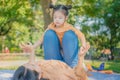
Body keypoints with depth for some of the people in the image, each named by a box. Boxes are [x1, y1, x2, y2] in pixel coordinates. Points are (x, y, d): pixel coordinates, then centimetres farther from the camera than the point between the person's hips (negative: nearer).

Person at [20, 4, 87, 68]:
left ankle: (73, 64, -17)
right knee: (49, 34, -21)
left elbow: (81, 35, -21)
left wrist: (83, 44, -41)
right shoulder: (51, 27, -13)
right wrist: (32, 47, -24)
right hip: (57, 52, 2)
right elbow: (42, 39, -12)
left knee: (69, 34, -29)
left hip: (68, 50, -2)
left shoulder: (69, 27, -19)